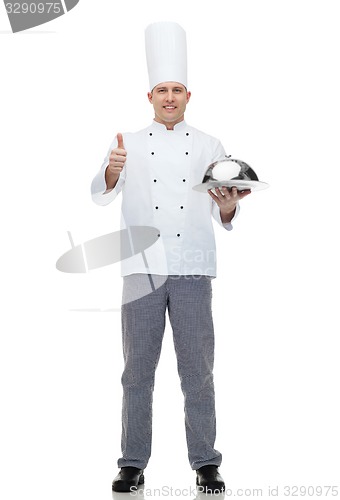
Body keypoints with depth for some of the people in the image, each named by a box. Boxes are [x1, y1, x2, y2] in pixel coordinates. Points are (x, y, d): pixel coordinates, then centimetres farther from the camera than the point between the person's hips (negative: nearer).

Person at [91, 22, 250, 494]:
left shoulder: (209, 146, 10)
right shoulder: (131, 143, 9)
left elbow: (224, 215, 9)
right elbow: (101, 194, -6)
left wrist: (228, 206, -15)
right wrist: (113, 170, -27)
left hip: (193, 268, 0)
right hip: (142, 267, 0)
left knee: (198, 369, 3)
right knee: (138, 370, 5)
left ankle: (205, 463, 14)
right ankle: (133, 463, 16)